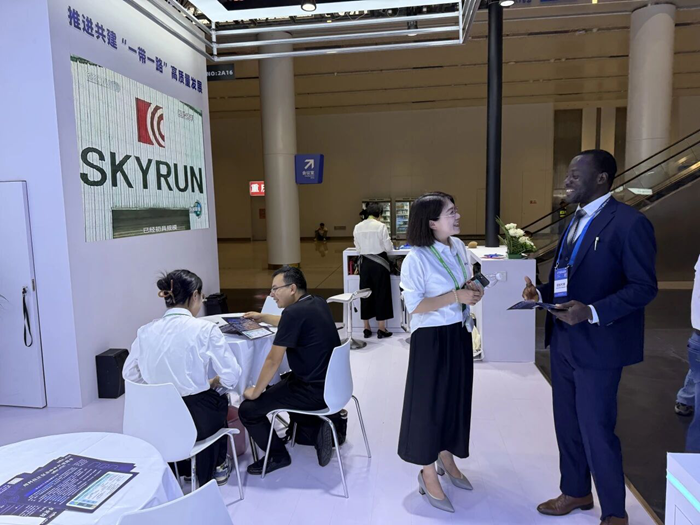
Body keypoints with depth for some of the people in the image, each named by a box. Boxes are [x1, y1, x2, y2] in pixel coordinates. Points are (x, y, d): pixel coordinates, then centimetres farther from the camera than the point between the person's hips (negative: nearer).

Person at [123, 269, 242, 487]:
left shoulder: (145, 331, -3)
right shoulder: (205, 329, -17)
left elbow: (130, 375, 6)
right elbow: (231, 376, -15)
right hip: (195, 419, -4)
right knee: (219, 400, 31)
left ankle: (185, 467, 48)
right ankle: (216, 468, 47)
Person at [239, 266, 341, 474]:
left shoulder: (294, 312, -22)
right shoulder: (318, 303, 5)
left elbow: (273, 360, -17)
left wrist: (256, 392, -3)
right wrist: (262, 317, 30)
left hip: (314, 390, -9)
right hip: (331, 382, 9)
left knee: (247, 409, 0)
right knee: (276, 388, 31)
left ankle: (278, 456, 17)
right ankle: (319, 423, 19)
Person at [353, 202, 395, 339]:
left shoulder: (357, 227, 1)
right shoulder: (381, 226, -10)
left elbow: (358, 248, 5)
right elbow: (388, 247, -7)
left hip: (365, 263, 4)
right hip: (379, 263, -4)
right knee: (381, 294, 5)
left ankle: (367, 329, 18)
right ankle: (381, 329, 11)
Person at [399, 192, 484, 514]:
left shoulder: (458, 246, 1)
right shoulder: (416, 258, -20)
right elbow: (414, 305, -21)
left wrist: (473, 290, -6)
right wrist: (455, 297, -25)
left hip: (459, 334, 7)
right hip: (431, 339, -7)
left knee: (456, 398, 18)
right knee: (430, 402, 5)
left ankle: (447, 460, 40)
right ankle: (428, 476, 24)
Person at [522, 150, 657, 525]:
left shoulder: (629, 223, -14)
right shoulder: (576, 221, 12)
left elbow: (644, 287, -16)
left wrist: (592, 312, -28)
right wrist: (542, 291, -2)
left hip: (597, 345, -8)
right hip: (563, 339, 8)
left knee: (596, 430, 4)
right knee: (567, 423, 19)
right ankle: (576, 492, 39)